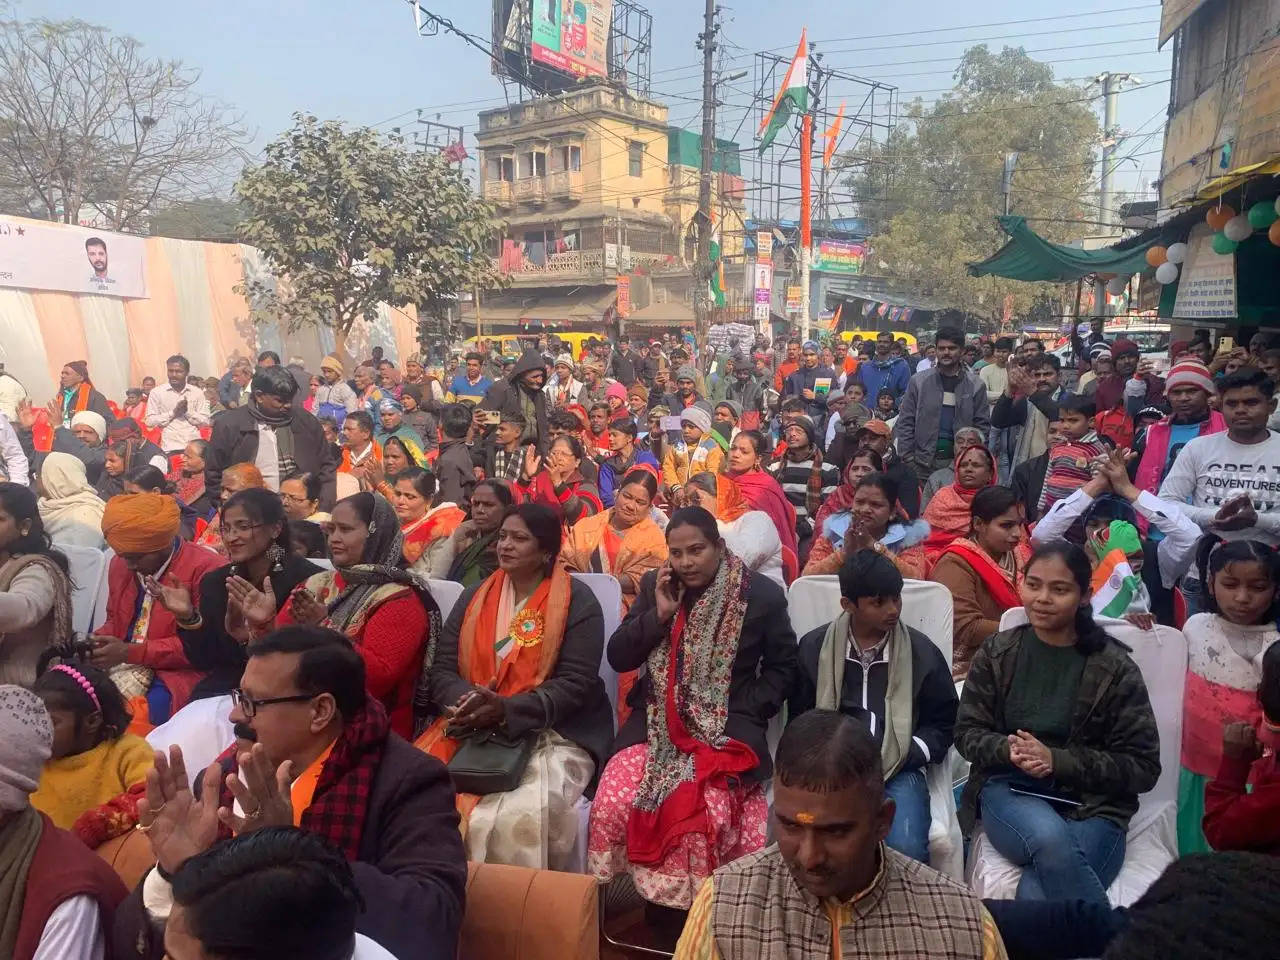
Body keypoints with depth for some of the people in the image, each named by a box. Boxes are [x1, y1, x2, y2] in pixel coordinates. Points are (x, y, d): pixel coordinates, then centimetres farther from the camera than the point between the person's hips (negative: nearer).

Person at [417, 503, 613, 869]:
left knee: (517, 817, -32)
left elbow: (575, 683, -11)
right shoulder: (475, 597, 12)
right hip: (473, 729, 4)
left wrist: (506, 710, -23)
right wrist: (468, 703, -15)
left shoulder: (577, 601, -3)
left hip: (552, 733, -4)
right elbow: (442, 669, 7)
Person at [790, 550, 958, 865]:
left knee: (907, 850, -27)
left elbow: (942, 724, 13)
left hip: (899, 771, 1)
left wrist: (902, 758, -4)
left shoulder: (923, 652, 5)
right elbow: (800, 720, 12)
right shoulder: (813, 647, 5)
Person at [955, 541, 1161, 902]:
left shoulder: (1114, 668, 0)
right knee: (1050, 837, -35)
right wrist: (1009, 750, -16)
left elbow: (1142, 766, -2)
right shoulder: (995, 653, 6)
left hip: (1093, 805, -1)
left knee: (1036, 898, -31)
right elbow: (967, 732, 8)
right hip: (1009, 788, 2)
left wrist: (1057, 760, -16)